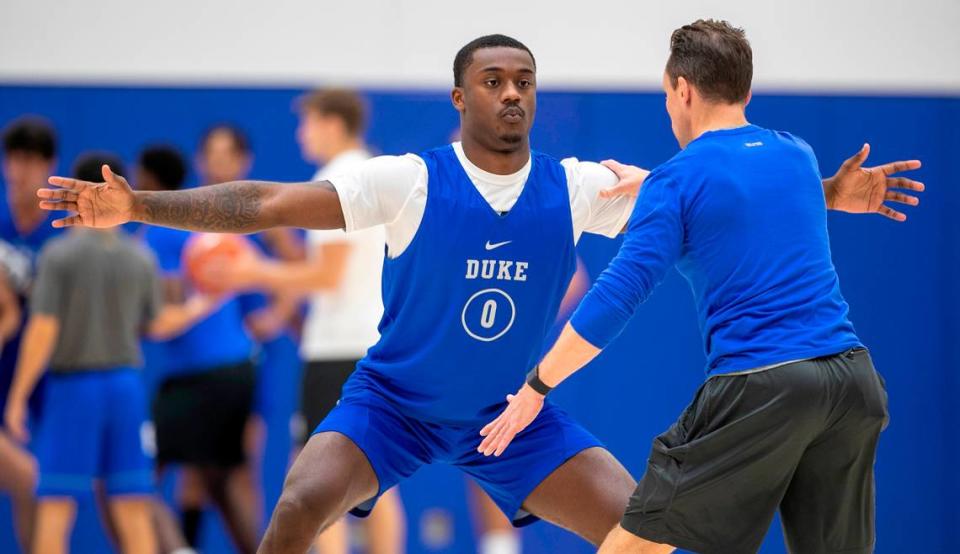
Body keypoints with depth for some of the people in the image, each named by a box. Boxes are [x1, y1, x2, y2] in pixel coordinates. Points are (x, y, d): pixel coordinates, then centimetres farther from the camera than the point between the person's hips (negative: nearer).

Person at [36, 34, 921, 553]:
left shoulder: (579, 189, -11)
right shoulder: (409, 182, -20)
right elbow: (264, 205, -24)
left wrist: (826, 195, -17)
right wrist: (136, 208, -33)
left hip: (515, 413, 3)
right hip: (393, 400, -3)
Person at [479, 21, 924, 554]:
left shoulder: (676, 181, -2)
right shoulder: (798, 155, 16)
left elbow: (617, 295, -7)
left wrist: (536, 386, 1)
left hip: (758, 389, -6)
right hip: (852, 376, 6)